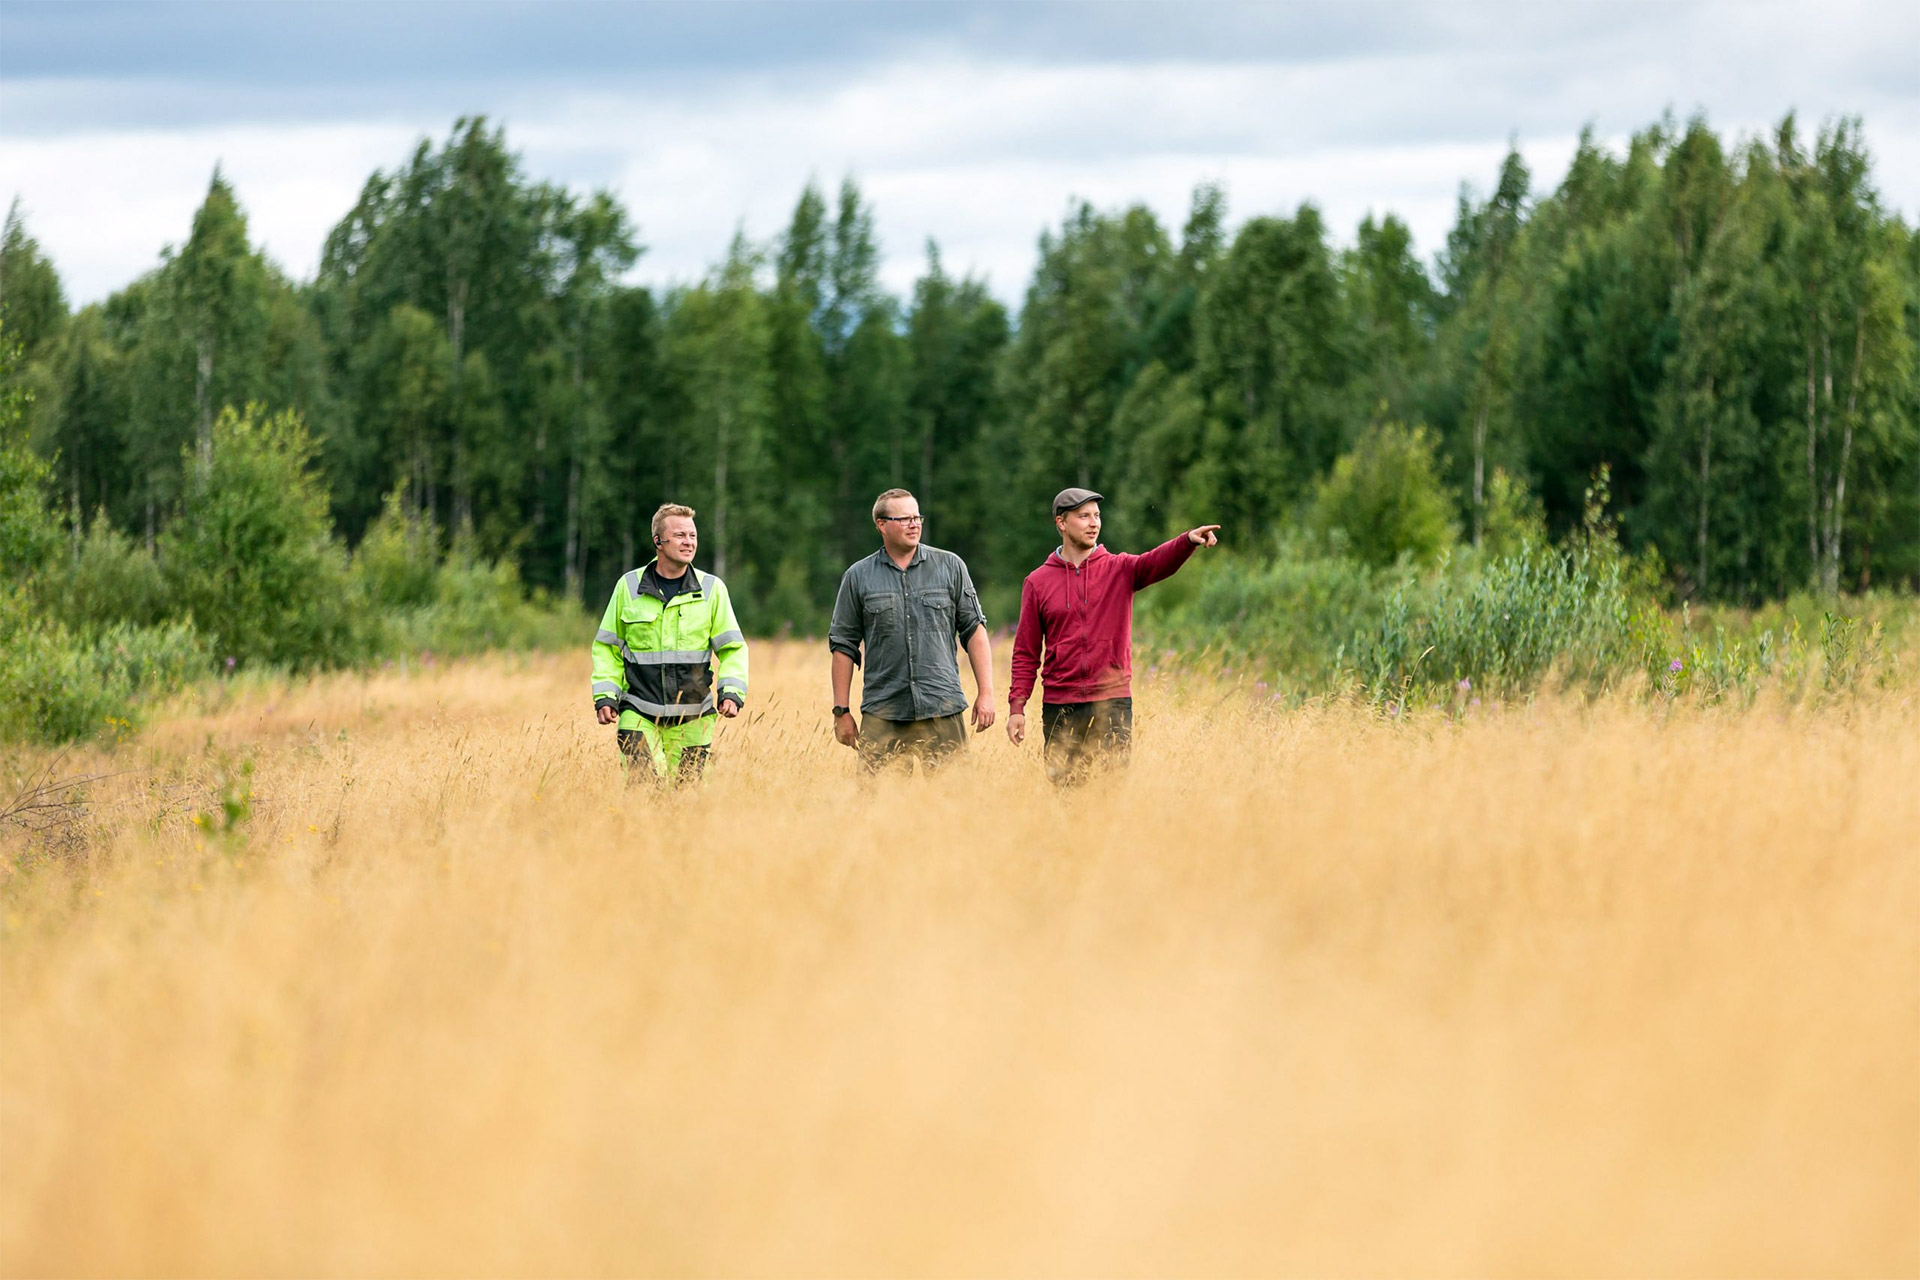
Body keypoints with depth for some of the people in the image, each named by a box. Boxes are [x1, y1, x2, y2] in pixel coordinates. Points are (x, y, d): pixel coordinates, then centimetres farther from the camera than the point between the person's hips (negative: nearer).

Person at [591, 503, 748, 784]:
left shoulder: (712, 589, 3)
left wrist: (731, 693, -9)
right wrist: (604, 697, 0)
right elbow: (607, 647, 11)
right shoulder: (629, 586, 2)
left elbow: (733, 648, 7)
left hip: (692, 719, 1)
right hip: (639, 715, -1)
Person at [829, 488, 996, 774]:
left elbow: (974, 630, 8)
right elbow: (843, 645, 9)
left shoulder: (951, 567, 8)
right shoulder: (858, 577, 7)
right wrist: (841, 711, 5)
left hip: (942, 711, 0)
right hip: (882, 715, 0)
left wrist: (985, 692, 0)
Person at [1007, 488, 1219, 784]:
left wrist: (1189, 540, -38)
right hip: (1060, 708, 1)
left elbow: (1160, 562, -17)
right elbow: (1026, 652, 7)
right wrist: (1016, 706, -1)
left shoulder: (1120, 570, 4)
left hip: (1113, 703, 0)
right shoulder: (1037, 582, 6)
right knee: (1063, 786, 3)